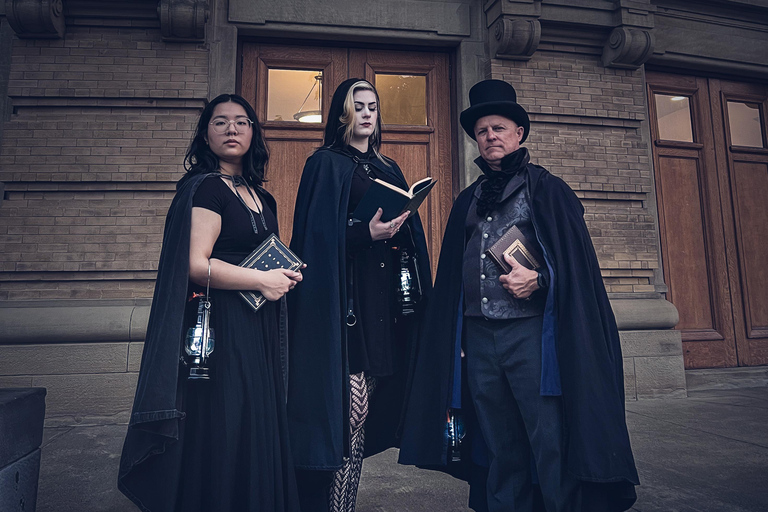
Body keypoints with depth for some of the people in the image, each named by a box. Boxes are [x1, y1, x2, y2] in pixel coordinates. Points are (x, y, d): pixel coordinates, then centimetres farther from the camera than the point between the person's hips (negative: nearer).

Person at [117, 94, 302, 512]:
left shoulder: (260, 197, 16)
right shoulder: (204, 187, -8)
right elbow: (196, 265, -18)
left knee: (259, 429, 13)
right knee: (223, 435, 1)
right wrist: (263, 280, -13)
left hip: (259, 331, 8)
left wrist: (286, 274, 5)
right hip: (220, 326, -8)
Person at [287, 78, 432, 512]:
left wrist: (394, 231, 3)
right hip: (345, 297, -6)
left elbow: (408, 231, 23)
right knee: (352, 406, -8)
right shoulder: (326, 163, 2)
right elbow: (317, 234, -8)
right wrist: (366, 234, -20)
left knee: (366, 408, 10)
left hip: (385, 296, 6)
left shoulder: (388, 168, 21)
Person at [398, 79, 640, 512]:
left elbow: (575, 261, -2)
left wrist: (539, 279, -20)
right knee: (499, 451, 14)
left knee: (551, 447, -1)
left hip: (531, 333, -4)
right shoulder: (467, 201, 17)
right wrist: (455, 337, 11)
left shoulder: (546, 188, 4)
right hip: (477, 336, 5)